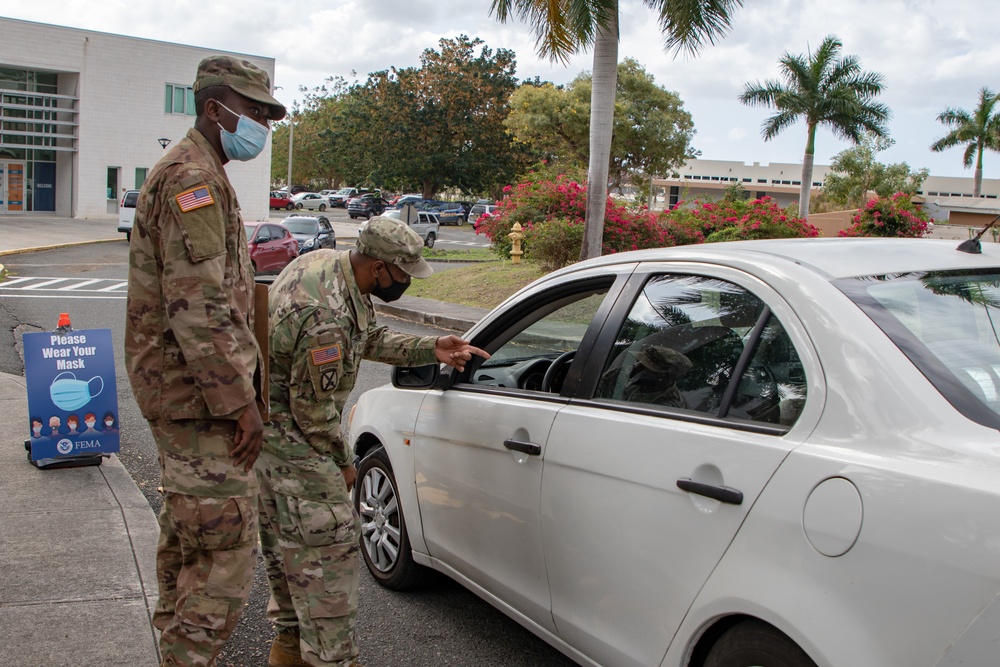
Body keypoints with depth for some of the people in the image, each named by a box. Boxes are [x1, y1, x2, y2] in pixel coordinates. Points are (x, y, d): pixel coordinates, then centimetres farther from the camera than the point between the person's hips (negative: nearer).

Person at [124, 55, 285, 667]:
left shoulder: (197, 174, 18)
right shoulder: (193, 179, -17)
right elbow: (196, 309, -25)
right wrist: (241, 403, -23)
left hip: (180, 394, 11)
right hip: (199, 395, -11)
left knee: (187, 537, 20)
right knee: (229, 549, -8)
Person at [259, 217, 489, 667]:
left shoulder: (325, 261, 0)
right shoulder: (328, 316, -31)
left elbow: (370, 338, 12)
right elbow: (313, 406, -24)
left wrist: (431, 349, 5)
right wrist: (342, 462, -10)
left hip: (264, 421, 11)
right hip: (287, 433, -11)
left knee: (287, 541, 19)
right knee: (327, 544, -6)